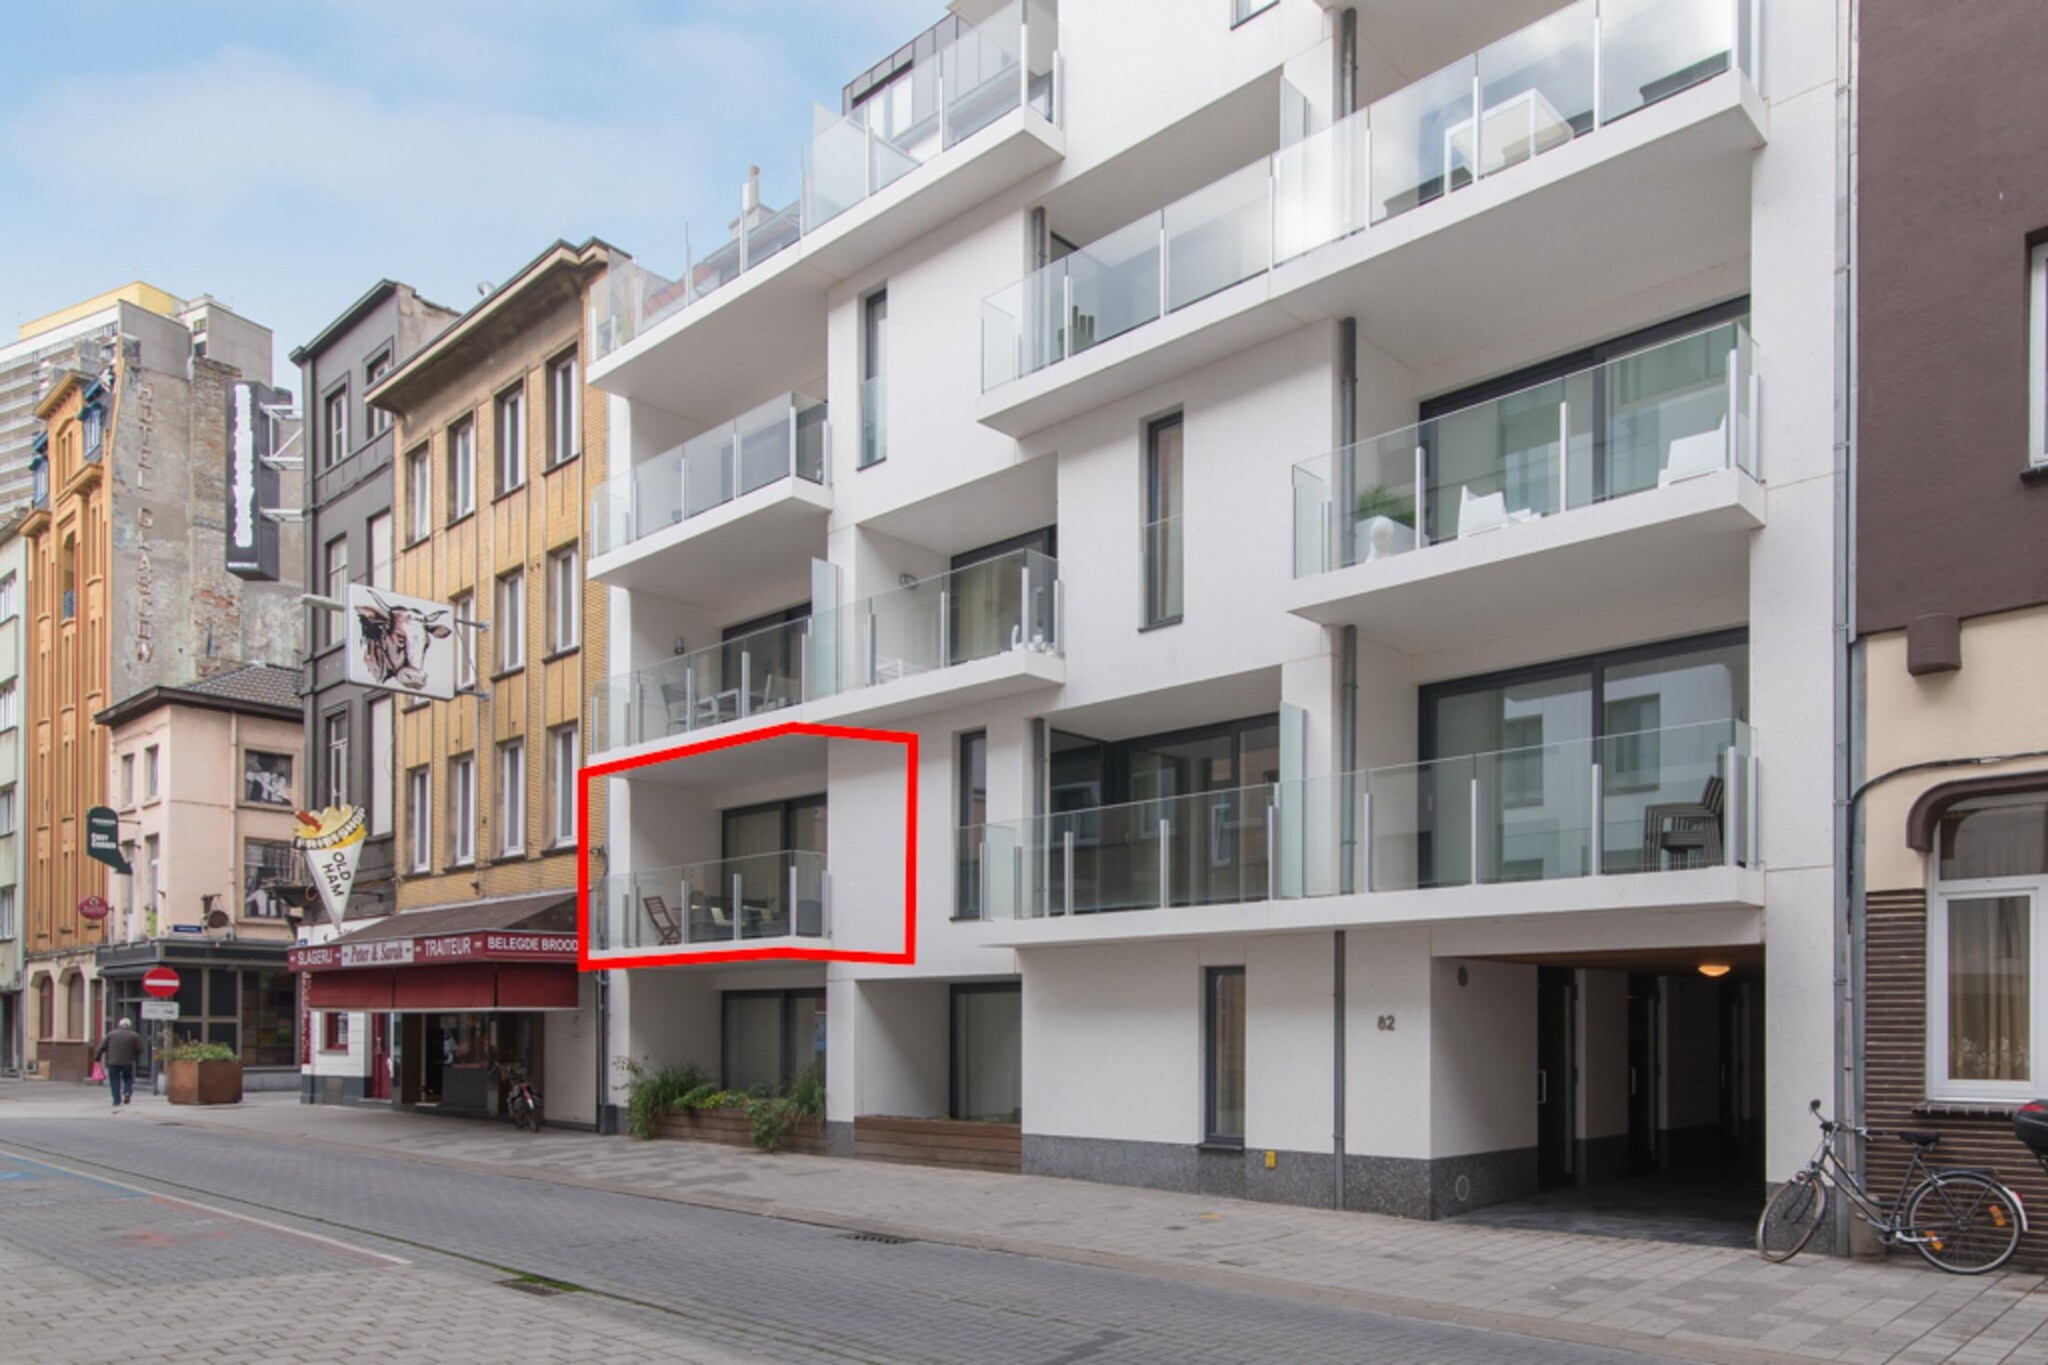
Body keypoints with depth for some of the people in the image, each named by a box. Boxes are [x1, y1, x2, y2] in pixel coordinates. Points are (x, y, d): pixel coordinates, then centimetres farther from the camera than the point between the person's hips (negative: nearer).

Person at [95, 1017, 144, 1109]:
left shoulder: (111, 1034, 3)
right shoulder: (134, 1036, 1)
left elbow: (101, 1047, 1)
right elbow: (139, 1050, 2)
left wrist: (96, 1058, 8)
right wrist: (137, 1059, 19)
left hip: (113, 1063, 0)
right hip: (128, 1063, 0)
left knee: (115, 1082, 7)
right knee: (128, 1078, 19)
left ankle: (117, 1101, 3)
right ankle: (127, 1093, -4)